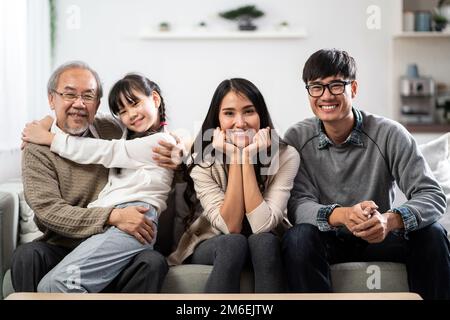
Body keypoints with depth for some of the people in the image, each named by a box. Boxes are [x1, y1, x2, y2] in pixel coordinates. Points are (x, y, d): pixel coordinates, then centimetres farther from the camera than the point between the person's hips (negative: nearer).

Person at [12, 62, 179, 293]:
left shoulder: (113, 130, 9)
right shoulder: (38, 148, -2)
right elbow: (48, 211, -13)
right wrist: (113, 217, -23)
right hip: (62, 248, -2)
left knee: (153, 262, -27)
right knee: (26, 256, -32)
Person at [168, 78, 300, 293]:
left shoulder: (285, 156, -17)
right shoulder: (202, 161, -16)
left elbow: (262, 226, -26)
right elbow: (230, 227, -23)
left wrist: (248, 158, -29)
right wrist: (234, 158, -27)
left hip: (267, 247, 0)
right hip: (213, 245, 0)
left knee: (263, 241, -33)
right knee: (234, 243, -33)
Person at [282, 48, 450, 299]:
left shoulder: (389, 134, -11)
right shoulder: (297, 139, -9)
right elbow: (297, 204, -17)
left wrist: (390, 220, -39)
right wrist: (341, 215, -39)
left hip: (379, 239, 1)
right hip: (328, 241, 0)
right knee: (299, 237, -32)